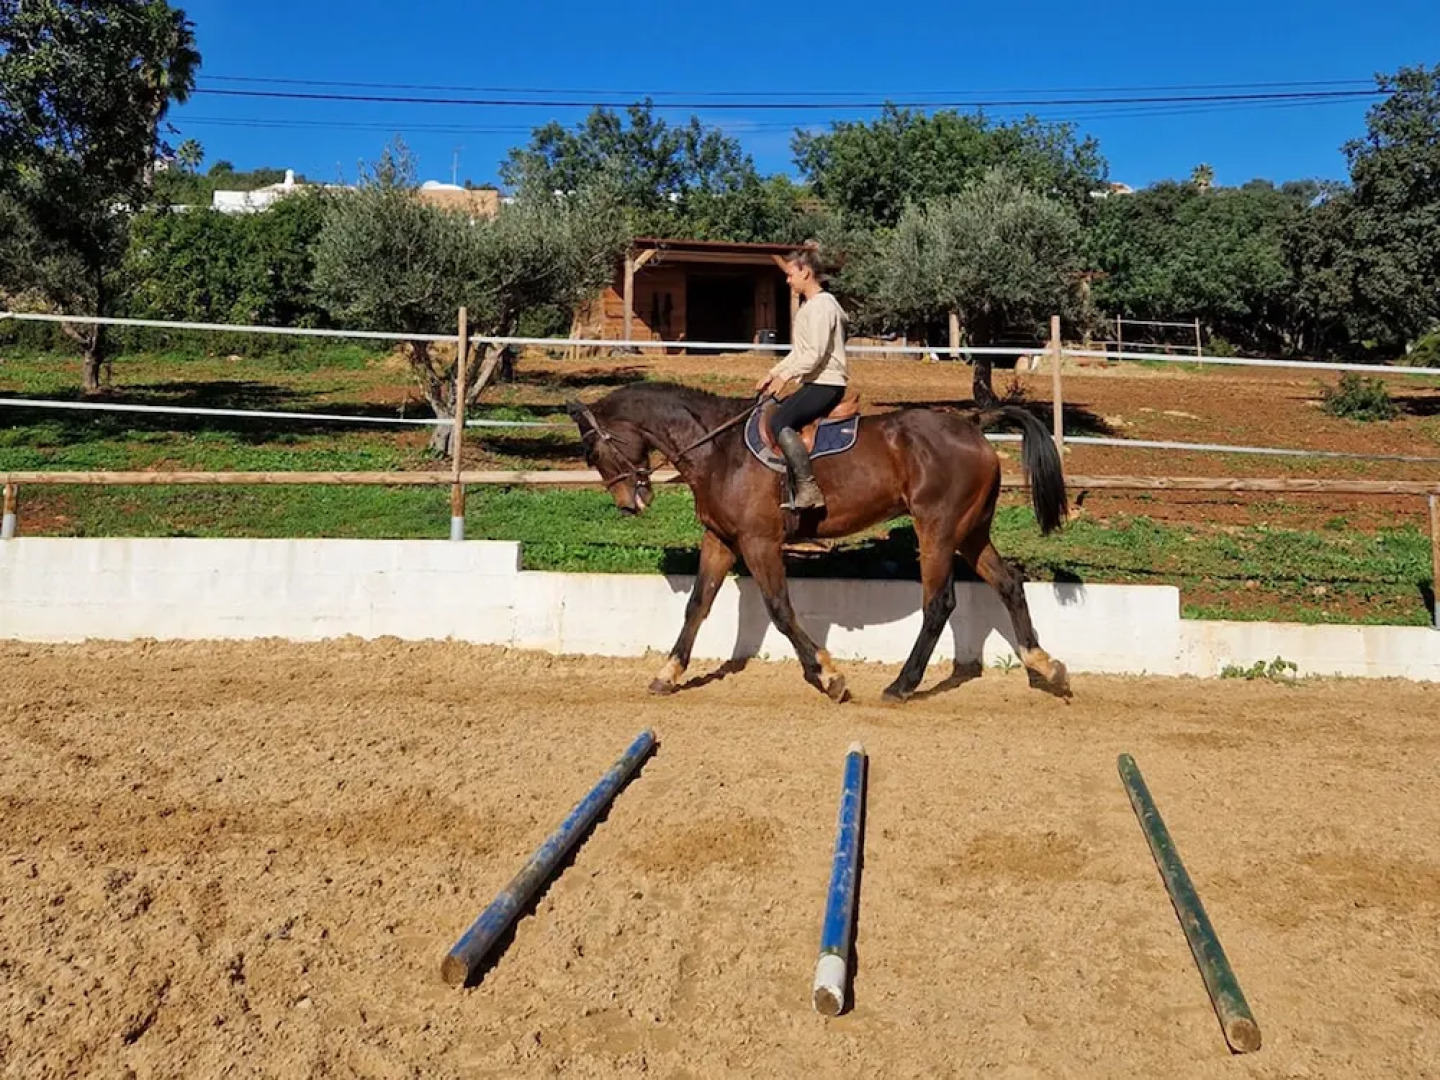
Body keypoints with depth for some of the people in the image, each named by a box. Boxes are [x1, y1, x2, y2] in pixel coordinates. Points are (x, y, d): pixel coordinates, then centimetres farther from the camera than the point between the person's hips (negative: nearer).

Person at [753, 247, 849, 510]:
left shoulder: (822, 305, -13)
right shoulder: (809, 306, 19)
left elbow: (815, 354, -22)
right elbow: (799, 352, 23)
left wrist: (785, 375, -18)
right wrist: (773, 372, 14)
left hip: (826, 383, -11)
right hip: (816, 383, 11)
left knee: (779, 422, -26)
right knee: (775, 416, 15)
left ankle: (808, 490, -29)